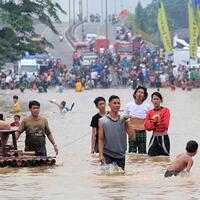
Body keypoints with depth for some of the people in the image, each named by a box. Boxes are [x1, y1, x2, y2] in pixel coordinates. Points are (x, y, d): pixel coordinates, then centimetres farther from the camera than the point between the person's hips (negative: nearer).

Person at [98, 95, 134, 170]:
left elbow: (132, 136, 0)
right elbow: (101, 139, -2)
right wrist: (101, 155, -11)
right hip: (107, 156, -3)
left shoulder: (124, 120, 4)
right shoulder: (102, 121, -1)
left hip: (121, 156, 3)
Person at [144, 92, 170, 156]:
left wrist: (152, 124, -7)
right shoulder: (150, 112, 8)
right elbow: (146, 125, -3)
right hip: (154, 138, 4)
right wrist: (155, 124, -15)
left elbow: (165, 124, -15)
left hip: (164, 138, -4)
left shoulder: (165, 110, -4)